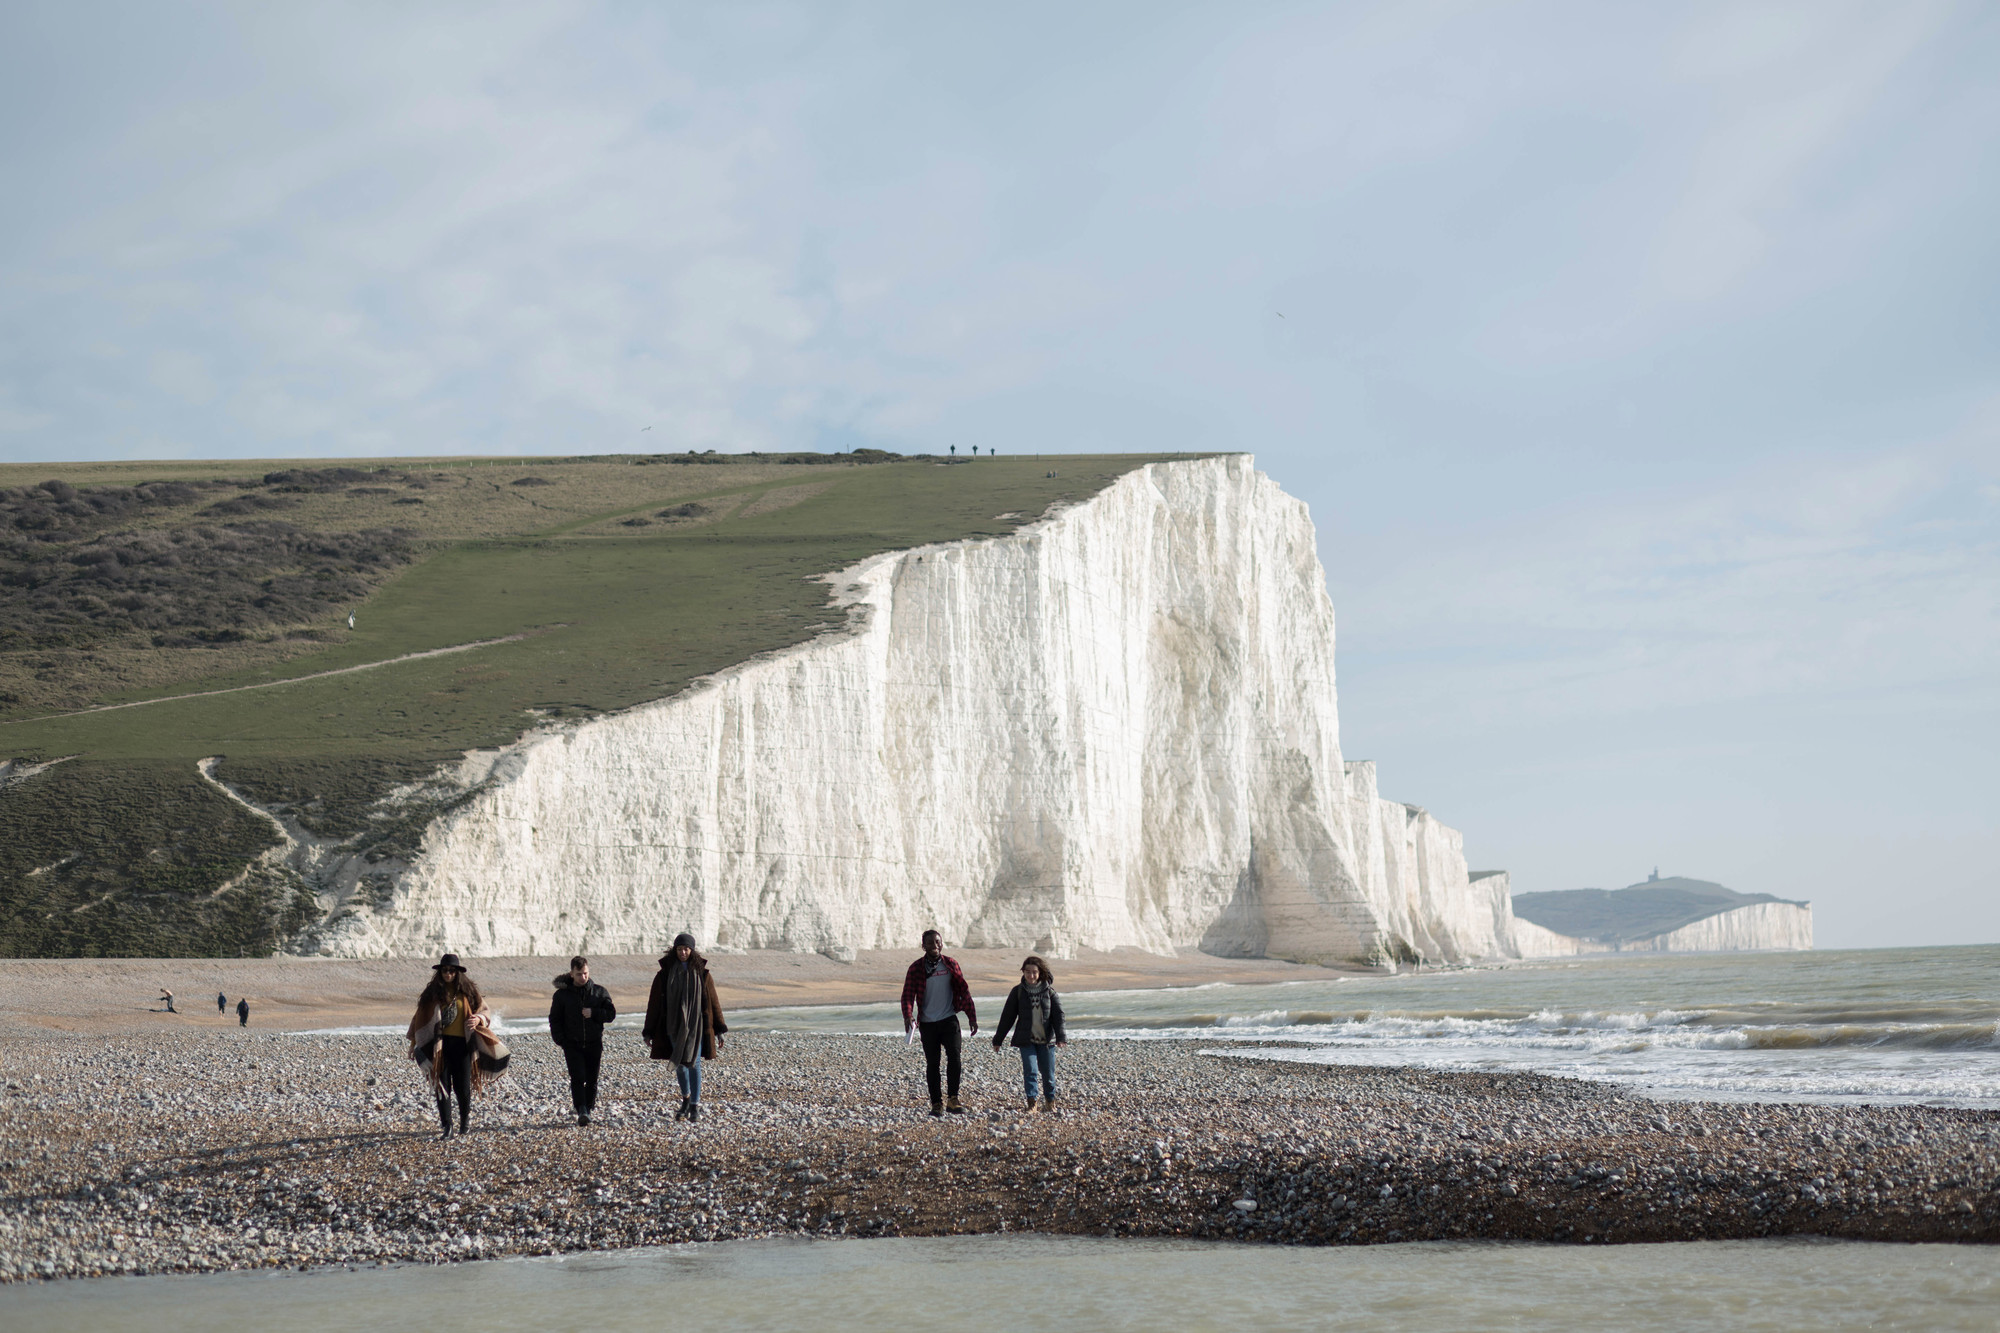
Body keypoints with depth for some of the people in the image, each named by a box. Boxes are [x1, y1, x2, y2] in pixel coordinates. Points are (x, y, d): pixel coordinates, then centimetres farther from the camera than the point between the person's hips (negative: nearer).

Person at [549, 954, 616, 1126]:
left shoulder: (600, 992, 5)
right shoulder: (562, 994, 2)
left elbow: (611, 1013, 4)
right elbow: (555, 1019, 6)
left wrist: (594, 1013, -14)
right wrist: (560, 1040, -6)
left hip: (594, 1044, 2)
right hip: (572, 1045, -2)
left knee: (591, 1079, 6)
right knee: (577, 1078, -15)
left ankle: (589, 1109, 19)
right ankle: (581, 1111, -21)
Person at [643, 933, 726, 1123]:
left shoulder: (701, 973, 1)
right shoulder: (664, 974, 1)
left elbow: (713, 1001, 4)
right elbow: (654, 1002, 3)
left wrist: (719, 1030, 2)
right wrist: (649, 1031, 2)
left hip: (696, 1025, -1)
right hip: (674, 1026, 1)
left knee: (694, 1063, -8)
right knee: (680, 1064, 5)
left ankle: (695, 1107, -3)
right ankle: (686, 1098, 30)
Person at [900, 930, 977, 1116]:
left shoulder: (951, 964, 5)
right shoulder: (916, 968, 1)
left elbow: (964, 991, 9)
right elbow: (908, 994, -5)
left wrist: (972, 1017, 6)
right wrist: (908, 1016, -23)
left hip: (949, 1020, 0)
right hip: (927, 1024, 0)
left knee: (954, 1056, -16)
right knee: (932, 1064, 3)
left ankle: (952, 1100, -11)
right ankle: (936, 1104, 11)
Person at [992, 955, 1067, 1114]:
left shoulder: (1049, 991, 1)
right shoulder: (1018, 992, 0)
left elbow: (1058, 1015, -3)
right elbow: (1007, 1016, 5)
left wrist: (1061, 1037, -16)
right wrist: (998, 1039, 7)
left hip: (1046, 1040, 1)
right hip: (1026, 1040, -1)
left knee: (1048, 1072, 6)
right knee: (1030, 1071, -14)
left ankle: (1050, 1101, 28)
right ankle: (1032, 1104, -5)